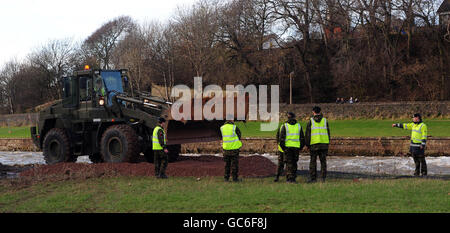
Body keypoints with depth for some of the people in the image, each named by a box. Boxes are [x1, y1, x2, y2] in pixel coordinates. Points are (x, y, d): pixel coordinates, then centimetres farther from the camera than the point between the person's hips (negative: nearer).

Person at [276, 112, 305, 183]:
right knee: (294, 162, 10)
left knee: (288, 163, 1)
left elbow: (281, 138, -7)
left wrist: (282, 147, -2)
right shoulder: (298, 126, 8)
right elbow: (302, 138, 8)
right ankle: (293, 178, 7)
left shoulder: (284, 126, -1)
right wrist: (301, 147, 14)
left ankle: (289, 178, -5)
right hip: (296, 147, 2)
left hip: (287, 147, -2)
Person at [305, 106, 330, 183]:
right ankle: (323, 177, 2)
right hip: (324, 144, 2)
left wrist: (307, 145, 6)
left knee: (313, 161, 4)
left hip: (314, 144, -2)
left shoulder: (310, 121, 0)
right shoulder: (325, 121, 6)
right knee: (323, 161, 6)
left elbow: (307, 134, -1)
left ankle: (313, 178, 1)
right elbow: (328, 133, 8)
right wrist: (327, 144, 15)